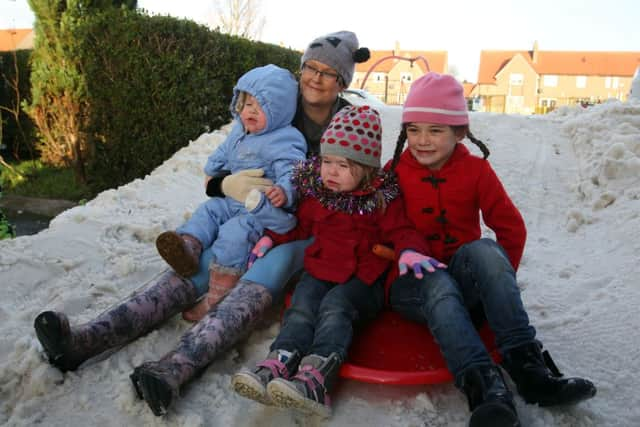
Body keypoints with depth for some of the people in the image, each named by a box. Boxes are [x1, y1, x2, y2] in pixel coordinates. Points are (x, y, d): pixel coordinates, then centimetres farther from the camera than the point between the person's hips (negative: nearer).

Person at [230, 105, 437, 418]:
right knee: (302, 306, -22)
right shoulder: (315, 192, 9)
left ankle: (315, 380, -46)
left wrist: (410, 250, -29)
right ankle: (277, 366, -41)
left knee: (334, 307, -30)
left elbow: (400, 230, -6)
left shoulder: (382, 198, -4)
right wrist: (271, 238, 10)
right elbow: (299, 224, 23)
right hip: (320, 271, 4)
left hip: (363, 278, -4)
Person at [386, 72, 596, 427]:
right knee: (439, 285, -36)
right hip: (413, 282, -1)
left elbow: (512, 227, 4)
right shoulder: (394, 172, -1)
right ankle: (484, 385, -47)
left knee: (485, 249, -31)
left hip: (463, 277, 1)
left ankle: (526, 364, -34)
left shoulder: (475, 170, 1)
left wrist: (500, 281, 2)